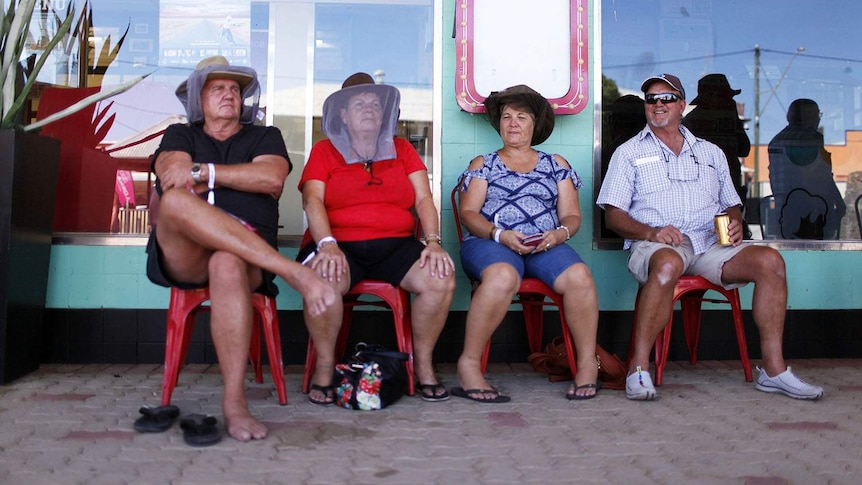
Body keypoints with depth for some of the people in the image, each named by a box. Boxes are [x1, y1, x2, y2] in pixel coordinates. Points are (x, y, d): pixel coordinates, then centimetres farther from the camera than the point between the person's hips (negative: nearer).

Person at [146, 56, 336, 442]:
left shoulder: (265, 137, 24)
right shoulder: (179, 135, 27)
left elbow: (272, 178, -1)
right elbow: (172, 182, 3)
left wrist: (202, 172, -2)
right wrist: (243, 177, 4)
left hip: (248, 257, 0)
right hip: (185, 257, 1)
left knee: (228, 264, -39)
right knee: (175, 201, -34)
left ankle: (235, 402, -40)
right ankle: (294, 272, -40)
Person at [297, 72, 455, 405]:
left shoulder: (402, 150, 19)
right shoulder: (324, 150, 12)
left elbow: (424, 199, 9)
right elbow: (312, 201, -2)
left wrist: (433, 242, -9)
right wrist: (327, 245, -21)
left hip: (396, 245, 2)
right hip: (340, 244, -2)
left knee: (442, 279, -26)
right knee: (323, 281, -37)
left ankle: (423, 366, -6)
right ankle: (324, 368, -13)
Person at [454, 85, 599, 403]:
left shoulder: (556, 165, 23)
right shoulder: (483, 164, 19)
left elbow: (572, 216, 16)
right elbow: (468, 213, 7)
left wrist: (560, 233, -9)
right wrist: (499, 234, -13)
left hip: (546, 246, 2)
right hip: (489, 243, -2)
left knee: (578, 276, -31)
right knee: (503, 276, -39)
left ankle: (588, 363, -17)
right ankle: (468, 365, -30)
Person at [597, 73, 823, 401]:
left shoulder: (711, 152, 24)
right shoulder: (629, 152, 12)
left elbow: (732, 205, 25)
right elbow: (613, 214, 3)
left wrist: (735, 223, 0)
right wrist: (651, 232, -15)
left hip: (710, 244, 4)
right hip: (655, 245, -4)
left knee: (770, 260, -21)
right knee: (668, 265, -39)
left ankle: (773, 370, -16)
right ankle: (638, 367, -32)